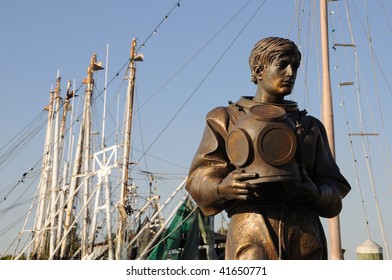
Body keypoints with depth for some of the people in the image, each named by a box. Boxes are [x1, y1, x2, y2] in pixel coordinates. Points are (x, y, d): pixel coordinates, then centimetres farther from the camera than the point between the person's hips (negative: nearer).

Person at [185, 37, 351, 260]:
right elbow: (199, 180, 9)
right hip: (251, 227, -3)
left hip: (306, 234, 3)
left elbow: (335, 187, 19)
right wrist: (222, 188, -14)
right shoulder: (227, 118, 17)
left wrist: (314, 193, -5)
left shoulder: (311, 126, 25)